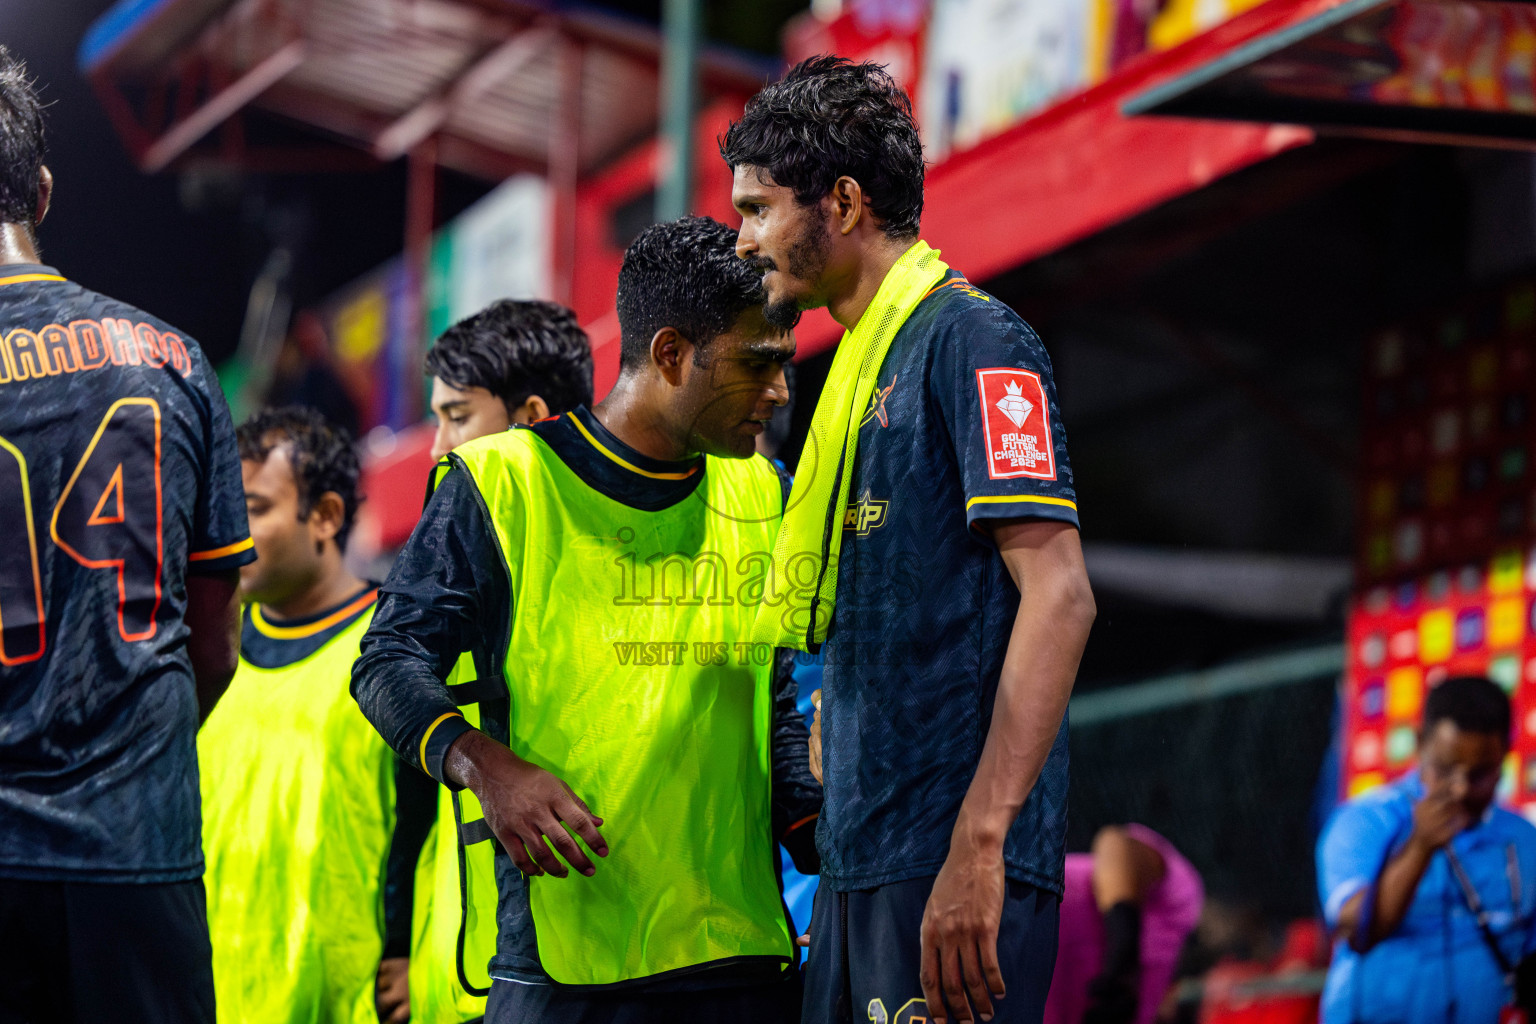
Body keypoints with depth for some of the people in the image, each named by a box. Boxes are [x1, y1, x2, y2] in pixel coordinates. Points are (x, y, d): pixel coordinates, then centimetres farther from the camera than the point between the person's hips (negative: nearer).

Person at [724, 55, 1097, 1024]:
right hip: (863, 856, 9)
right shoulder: (865, 357, 19)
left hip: (947, 855, -9)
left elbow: (1059, 596, -17)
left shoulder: (969, 338, -8)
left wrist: (977, 845, -23)